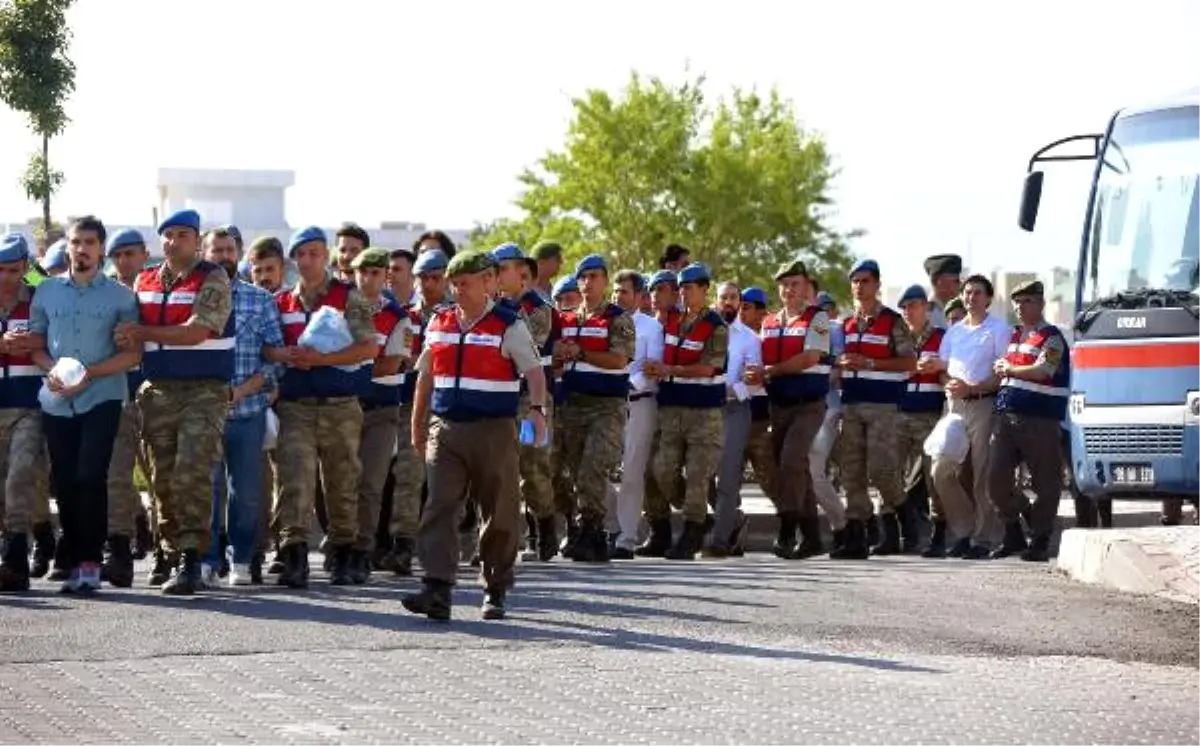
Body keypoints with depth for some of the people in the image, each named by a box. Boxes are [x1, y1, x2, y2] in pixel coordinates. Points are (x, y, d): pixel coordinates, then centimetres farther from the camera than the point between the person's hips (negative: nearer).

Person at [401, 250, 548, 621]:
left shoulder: (508, 325, -2)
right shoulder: (439, 323, 12)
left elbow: (534, 371, -6)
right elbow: (426, 376, 19)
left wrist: (537, 409, -23)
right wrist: (417, 425, 20)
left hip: (494, 431, -3)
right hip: (446, 429, 3)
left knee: (500, 514, 5)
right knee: (440, 507, -11)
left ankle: (495, 592, 18)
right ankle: (437, 591, -19)